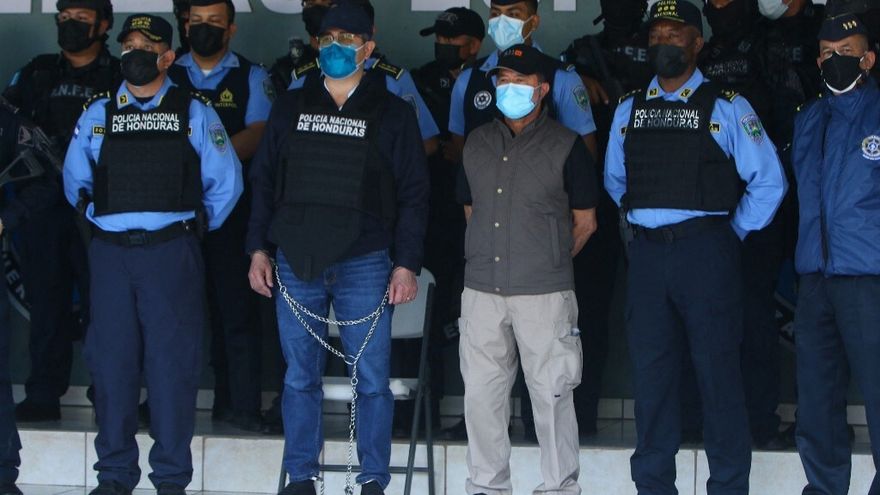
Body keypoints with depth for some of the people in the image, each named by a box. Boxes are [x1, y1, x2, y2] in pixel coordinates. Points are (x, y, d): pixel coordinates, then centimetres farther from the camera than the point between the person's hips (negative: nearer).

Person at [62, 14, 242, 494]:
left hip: (172, 253, -2)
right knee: (111, 360, 4)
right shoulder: (97, 113, 10)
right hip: (110, 252, 2)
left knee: (173, 362, -2)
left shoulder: (194, 112, 5)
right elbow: (75, 181, 20)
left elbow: (225, 183, 9)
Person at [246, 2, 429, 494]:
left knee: (372, 378, -1)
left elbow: (414, 194, 1)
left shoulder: (392, 113, 3)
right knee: (300, 377, 5)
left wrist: (407, 264, -5)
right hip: (296, 263, 2)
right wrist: (259, 248, 6)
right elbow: (264, 181, 14)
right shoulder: (291, 108, 11)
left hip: (364, 264, -2)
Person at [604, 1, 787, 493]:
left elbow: (768, 182, -1)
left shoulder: (725, 107, -1)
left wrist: (733, 235, 0)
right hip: (646, 253, 4)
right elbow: (616, 181, 24)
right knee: (652, 372, 7)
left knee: (718, 371, -3)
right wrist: (641, 224, 15)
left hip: (706, 253, -4)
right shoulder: (629, 111, 12)